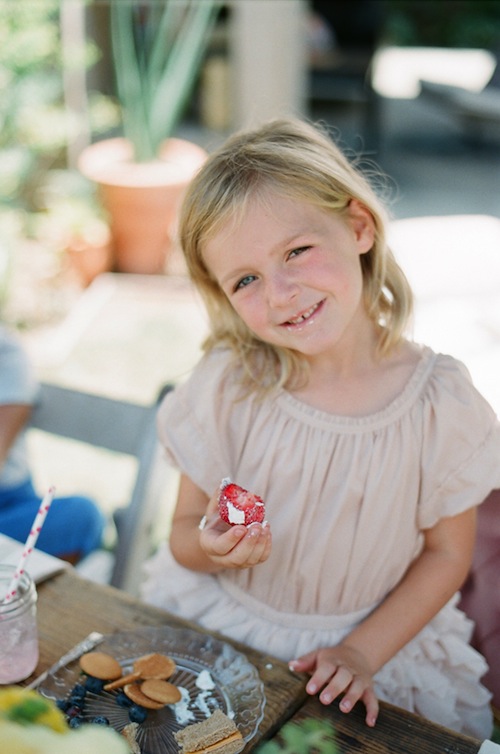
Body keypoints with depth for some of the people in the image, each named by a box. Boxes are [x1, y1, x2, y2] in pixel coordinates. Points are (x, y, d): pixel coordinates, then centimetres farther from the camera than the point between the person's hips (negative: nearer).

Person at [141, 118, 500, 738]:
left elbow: (446, 554, -4)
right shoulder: (225, 386, -14)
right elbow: (184, 533, -4)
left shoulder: (441, 402, -15)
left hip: (381, 637, 0)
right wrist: (211, 547, -26)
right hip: (222, 626, 1)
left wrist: (362, 651, -12)